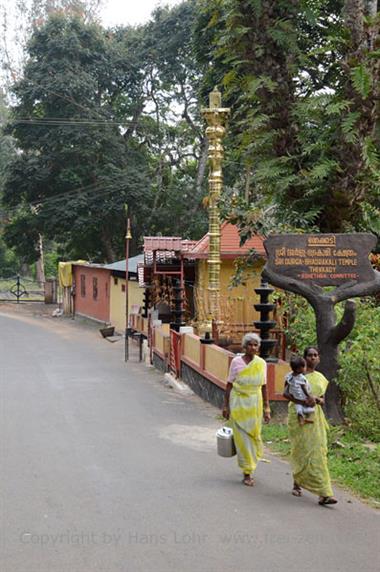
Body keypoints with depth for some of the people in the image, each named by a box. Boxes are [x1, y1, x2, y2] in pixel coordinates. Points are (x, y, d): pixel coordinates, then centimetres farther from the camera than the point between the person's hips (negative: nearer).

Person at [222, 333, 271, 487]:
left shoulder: (261, 363, 2)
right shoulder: (236, 362, -5)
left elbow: (264, 387, 6)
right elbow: (229, 384, -1)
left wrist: (266, 408, 5)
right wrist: (226, 406, -2)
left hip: (254, 403, 2)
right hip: (238, 402, -2)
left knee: (254, 435, 8)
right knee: (242, 437, -3)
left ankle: (249, 466, 33)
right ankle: (247, 473, 4)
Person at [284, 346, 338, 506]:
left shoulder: (321, 378, 13)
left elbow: (322, 399, 18)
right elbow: (286, 393, -12)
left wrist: (319, 400, -6)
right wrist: (303, 401, -24)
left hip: (315, 418, 3)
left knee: (317, 452, -4)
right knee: (301, 451, -1)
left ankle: (323, 494, -3)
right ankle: (297, 483, 21)